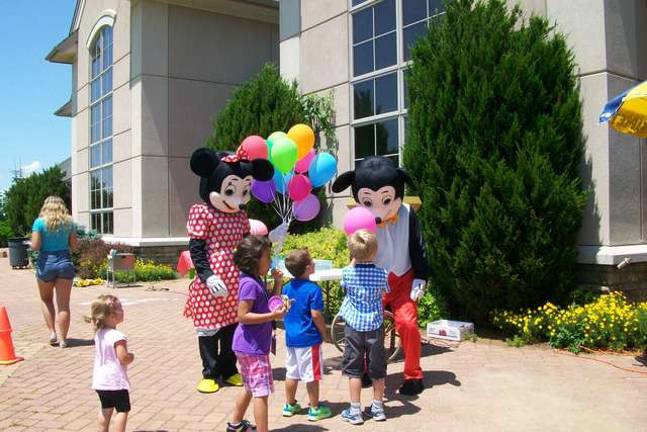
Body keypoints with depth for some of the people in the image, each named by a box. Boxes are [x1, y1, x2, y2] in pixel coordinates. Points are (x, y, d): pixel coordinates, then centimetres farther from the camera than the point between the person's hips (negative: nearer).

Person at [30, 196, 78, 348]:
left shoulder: (40, 222, -4)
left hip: (46, 262, -1)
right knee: (63, 303, 3)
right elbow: (74, 244, 7)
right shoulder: (68, 222, 3)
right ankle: (62, 338, 3)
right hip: (65, 262, 1)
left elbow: (35, 246, -10)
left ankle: (52, 332, 13)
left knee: (46, 299, 20)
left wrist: (32, 243, 12)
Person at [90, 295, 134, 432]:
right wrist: (132, 357, -6)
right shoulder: (117, 336, -24)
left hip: (100, 380, 8)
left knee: (106, 409, 21)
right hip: (116, 381, -8)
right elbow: (123, 358, -27)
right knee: (123, 410, 4)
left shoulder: (98, 334, 2)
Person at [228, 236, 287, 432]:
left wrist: (278, 282, 6)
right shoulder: (250, 284, -20)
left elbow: (269, 305, 18)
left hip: (248, 346, 11)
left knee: (250, 387, 24)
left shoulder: (257, 281, 9)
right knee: (262, 392, -6)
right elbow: (243, 316, -24)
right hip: (253, 347, -11)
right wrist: (273, 316, -26)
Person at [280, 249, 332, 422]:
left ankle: (290, 405, 28)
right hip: (309, 338, -7)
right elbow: (316, 315, -18)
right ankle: (315, 409, 13)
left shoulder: (287, 288, 3)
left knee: (291, 373, 16)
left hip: (291, 338, 7)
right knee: (312, 375, 4)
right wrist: (324, 333, -5)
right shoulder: (313, 289, -18)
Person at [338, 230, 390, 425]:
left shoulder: (347, 272, -10)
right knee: (377, 369, 14)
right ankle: (378, 407, 25)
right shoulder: (381, 274, -9)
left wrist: (355, 260, 15)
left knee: (354, 370, 8)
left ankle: (354, 411, 11)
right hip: (375, 326, 1)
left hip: (354, 326, -1)